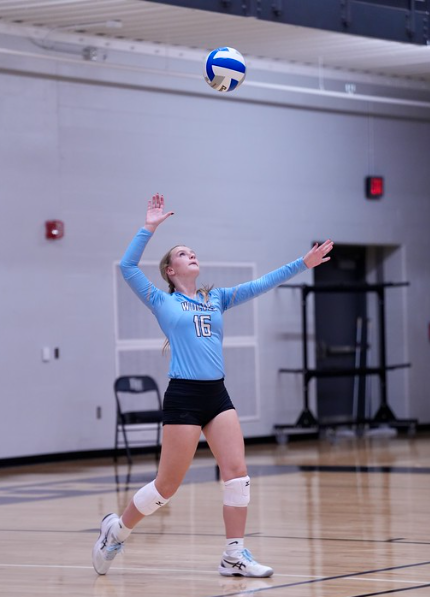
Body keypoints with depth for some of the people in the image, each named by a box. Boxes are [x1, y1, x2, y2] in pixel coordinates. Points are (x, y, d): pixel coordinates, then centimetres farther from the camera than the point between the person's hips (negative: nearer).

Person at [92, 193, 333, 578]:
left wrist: (302, 264, 5)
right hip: (184, 397, -5)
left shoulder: (216, 299, 17)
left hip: (217, 395, 5)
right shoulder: (162, 302, 4)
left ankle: (235, 556, 0)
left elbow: (262, 284, 13)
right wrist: (150, 228, -11)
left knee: (237, 472, -6)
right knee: (168, 484, -1)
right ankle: (117, 530, 20)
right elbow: (128, 267, -8)